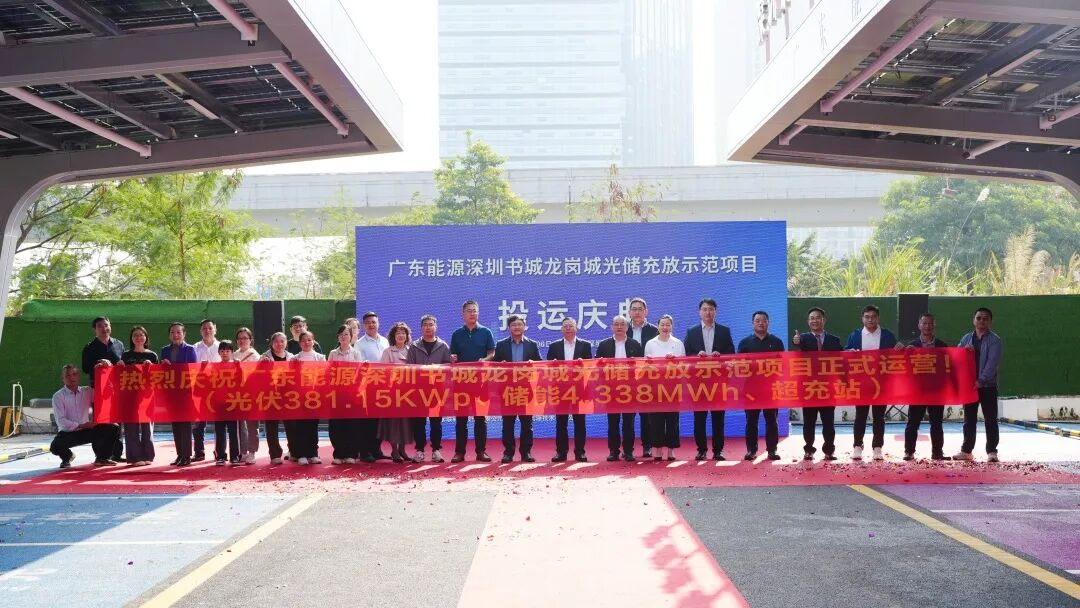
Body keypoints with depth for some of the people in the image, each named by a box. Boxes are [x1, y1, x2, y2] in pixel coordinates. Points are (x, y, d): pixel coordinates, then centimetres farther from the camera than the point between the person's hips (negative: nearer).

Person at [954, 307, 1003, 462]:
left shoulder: (994, 340, -3)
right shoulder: (966, 338, 12)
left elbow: (992, 362, -13)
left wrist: (981, 381, -21)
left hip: (988, 386, -4)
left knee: (990, 419, 0)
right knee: (969, 419, 9)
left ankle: (992, 451, 4)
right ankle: (966, 450, 14)